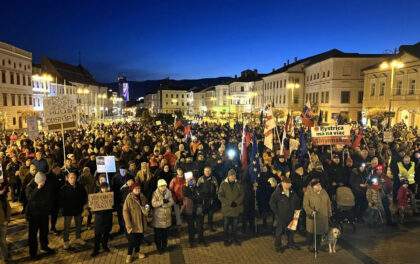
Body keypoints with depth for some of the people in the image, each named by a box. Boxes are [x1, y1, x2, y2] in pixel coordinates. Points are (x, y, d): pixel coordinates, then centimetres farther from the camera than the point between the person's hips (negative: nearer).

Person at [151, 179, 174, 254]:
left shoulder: (168, 192, 0)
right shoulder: (155, 193, -10)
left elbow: (171, 202, -9)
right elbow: (153, 203, -21)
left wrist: (162, 205, -21)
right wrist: (163, 201, -29)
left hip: (167, 217, 3)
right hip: (158, 217, -3)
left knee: (165, 233, 17)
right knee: (158, 234, 7)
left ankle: (164, 246, 34)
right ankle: (159, 248, 24)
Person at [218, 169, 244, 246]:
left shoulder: (238, 184, 1)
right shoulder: (223, 184, -7)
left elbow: (241, 195, 5)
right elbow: (220, 196, -9)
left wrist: (236, 202, -11)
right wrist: (230, 202, -16)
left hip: (236, 208, 2)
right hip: (226, 208, -2)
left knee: (235, 225, 14)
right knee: (226, 225, 6)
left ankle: (234, 238, 30)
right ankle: (227, 239, 22)